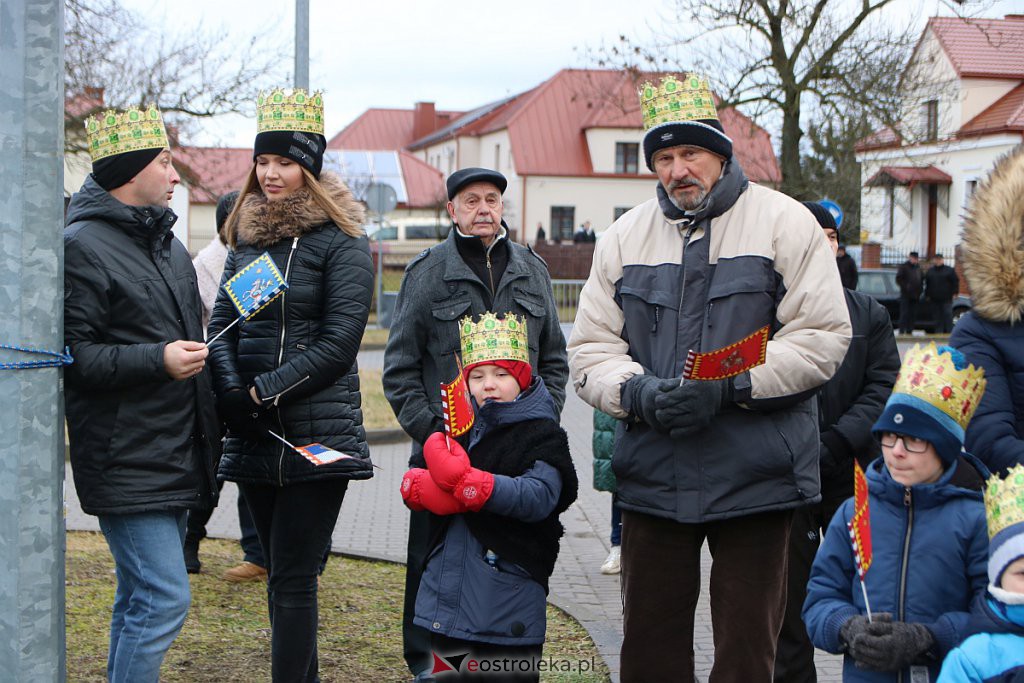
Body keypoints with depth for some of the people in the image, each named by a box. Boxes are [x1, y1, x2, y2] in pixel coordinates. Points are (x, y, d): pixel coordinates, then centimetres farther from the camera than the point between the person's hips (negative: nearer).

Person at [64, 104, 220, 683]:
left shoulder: (165, 241, 19)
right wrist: (157, 360, -24)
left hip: (175, 457, 9)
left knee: (141, 596, 16)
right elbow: (73, 354, -18)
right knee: (163, 598, -12)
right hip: (126, 460, -9)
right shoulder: (84, 245, -11)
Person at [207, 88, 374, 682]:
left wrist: (263, 392, -15)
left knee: (292, 581, -8)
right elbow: (221, 323, 9)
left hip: (316, 434, -6)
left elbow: (338, 344, -12)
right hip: (254, 436, 6)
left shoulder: (342, 243, -5)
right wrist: (232, 393, -9)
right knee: (283, 577, 14)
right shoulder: (247, 237, 14)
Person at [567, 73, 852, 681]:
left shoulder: (785, 222, -1)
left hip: (754, 476, -3)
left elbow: (823, 336, -7)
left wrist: (728, 387, -17)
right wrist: (638, 392, -14)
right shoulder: (624, 237, 10)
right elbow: (591, 350, 8)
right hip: (653, 474, 3)